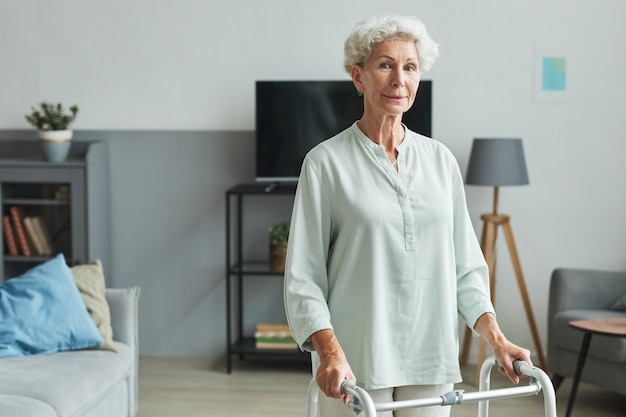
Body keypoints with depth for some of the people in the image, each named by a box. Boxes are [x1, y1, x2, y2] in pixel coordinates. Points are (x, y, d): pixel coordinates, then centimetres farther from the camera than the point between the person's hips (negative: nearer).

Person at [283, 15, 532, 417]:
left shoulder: (440, 159, 9)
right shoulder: (326, 162, -4)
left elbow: (466, 266, 11)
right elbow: (303, 276, -7)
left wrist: (496, 338, 1)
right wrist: (330, 352, -20)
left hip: (430, 363, 4)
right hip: (356, 365, -4)